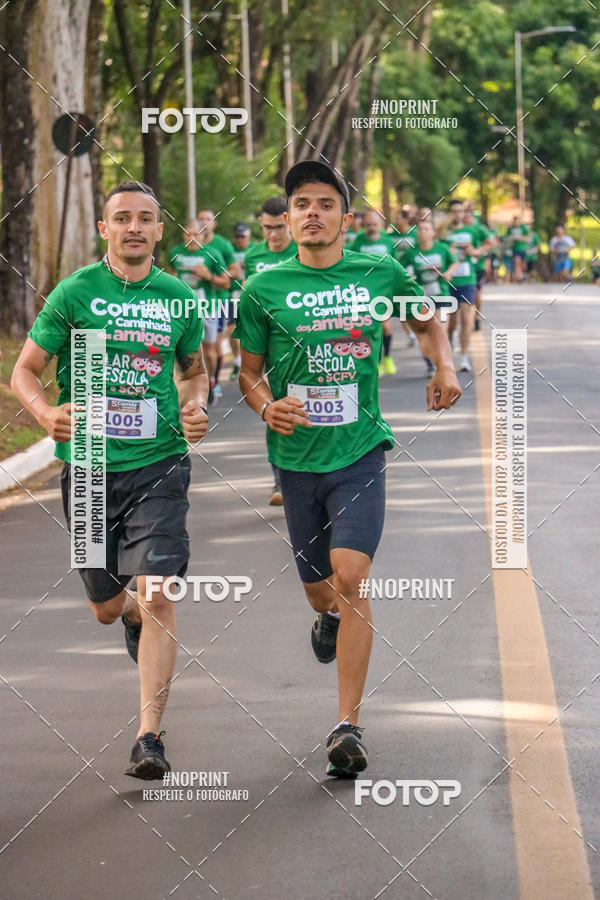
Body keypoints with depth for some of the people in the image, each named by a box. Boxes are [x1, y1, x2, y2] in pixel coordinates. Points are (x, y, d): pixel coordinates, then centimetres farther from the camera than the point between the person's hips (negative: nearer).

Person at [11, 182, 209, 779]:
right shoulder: (75, 293, -2)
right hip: (89, 466, 0)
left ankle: (149, 738, -14)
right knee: (107, 607, 13)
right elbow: (24, 371, 2)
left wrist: (196, 407, 0)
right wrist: (47, 414, -18)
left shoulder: (179, 298, 5)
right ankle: (135, 614, 52)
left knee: (155, 597, -15)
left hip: (158, 464, 0)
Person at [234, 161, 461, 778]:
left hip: (360, 451, -1)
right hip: (298, 456, 1)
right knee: (318, 587, 12)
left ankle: (347, 727, -13)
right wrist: (266, 405, -13)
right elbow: (249, 372, 8)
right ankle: (329, 618, 53)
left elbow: (426, 321, 22)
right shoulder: (263, 289, -1)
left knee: (350, 580, -16)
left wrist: (444, 368, 4)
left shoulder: (382, 275, 1)